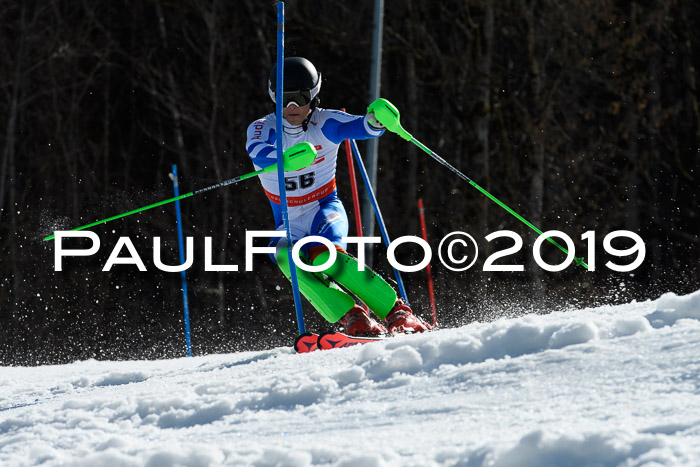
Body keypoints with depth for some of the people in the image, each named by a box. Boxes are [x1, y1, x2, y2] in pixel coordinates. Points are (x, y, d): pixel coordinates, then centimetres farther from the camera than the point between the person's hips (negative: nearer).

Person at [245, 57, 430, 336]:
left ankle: (398, 314, -33)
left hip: (325, 211, -2)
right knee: (287, 258, -32)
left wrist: (375, 120, -49)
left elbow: (362, 127, -22)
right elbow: (257, 153, -30)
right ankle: (351, 317, -33)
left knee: (324, 255, -34)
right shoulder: (262, 129, -6)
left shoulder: (325, 124, -6)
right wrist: (287, 158, -53)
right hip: (289, 224, 2)